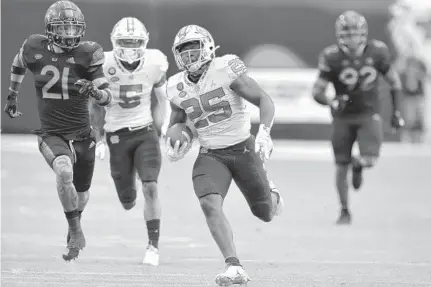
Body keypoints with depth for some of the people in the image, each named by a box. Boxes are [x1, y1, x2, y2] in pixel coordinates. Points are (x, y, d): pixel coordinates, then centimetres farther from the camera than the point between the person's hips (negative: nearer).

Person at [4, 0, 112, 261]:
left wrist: (93, 90, -34)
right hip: (52, 135, -1)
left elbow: (107, 98, -12)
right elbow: (18, 66, 18)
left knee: (81, 194, 20)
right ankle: (77, 232, -21)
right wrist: (12, 97, 28)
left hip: (82, 135, 1)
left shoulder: (86, 54, -11)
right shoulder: (35, 49, -7)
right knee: (64, 172, -34)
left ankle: (75, 225, 54)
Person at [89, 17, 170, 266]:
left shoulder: (154, 64, -8)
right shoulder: (103, 66, -12)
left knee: (150, 188, -18)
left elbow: (163, 95, 11)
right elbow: (98, 105, 4)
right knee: (128, 202, 7)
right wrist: (99, 138, 7)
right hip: (117, 136, 0)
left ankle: (154, 245, -9)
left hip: (146, 132, 0)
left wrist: (168, 122, -2)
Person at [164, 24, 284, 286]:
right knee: (210, 205, -24)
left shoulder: (225, 71, -16)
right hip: (211, 156, 3)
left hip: (243, 149, -3)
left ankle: (270, 194, 46)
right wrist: (173, 147, -4)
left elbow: (265, 100, -13)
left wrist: (264, 132, -28)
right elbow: (176, 123, 18)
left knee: (266, 214, 8)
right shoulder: (177, 88, 0)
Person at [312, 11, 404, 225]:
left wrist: (396, 112, 5)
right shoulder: (333, 58, -15)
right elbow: (317, 92, -10)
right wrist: (331, 103, -30)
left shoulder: (377, 52, -10)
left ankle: (358, 164, 21)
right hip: (343, 117, 0)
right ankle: (344, 211, 21)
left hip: (369, 115, 0)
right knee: (341, 167, 2)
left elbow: (394, 81, 6)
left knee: (370, 160, -18)